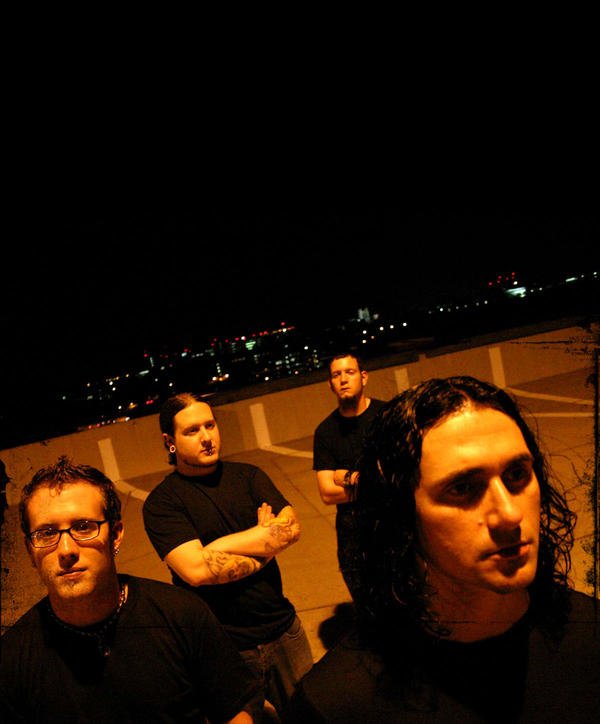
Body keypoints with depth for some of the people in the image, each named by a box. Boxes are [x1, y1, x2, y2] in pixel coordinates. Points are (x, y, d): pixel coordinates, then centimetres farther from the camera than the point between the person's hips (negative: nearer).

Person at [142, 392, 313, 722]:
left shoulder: (247, 475, 1)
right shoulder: (161, 502, -11)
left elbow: (291, 527, -11)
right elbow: (195, 569, -23)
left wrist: (219, 546, -18)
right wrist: (264, 548, -14)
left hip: (284, 629, 4)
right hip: (227, 649, -4)